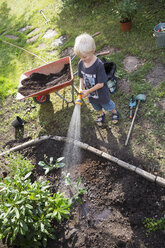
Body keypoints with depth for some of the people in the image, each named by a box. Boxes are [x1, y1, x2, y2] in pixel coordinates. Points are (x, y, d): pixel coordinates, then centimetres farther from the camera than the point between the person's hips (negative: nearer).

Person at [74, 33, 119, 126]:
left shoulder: (99, 65, -34)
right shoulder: (81, 63, -16)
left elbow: (100, 84, -29)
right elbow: (81, 77, -1)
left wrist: (88, 91, -26)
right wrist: (81, 88, -17)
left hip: (101, 94, -5)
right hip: (91, 94, 5)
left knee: (107, 105, 24)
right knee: (96, 106, 31)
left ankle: (114, 112, 56)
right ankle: (101, 114, 63)